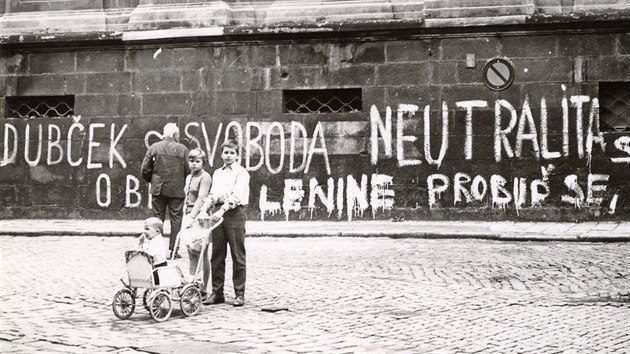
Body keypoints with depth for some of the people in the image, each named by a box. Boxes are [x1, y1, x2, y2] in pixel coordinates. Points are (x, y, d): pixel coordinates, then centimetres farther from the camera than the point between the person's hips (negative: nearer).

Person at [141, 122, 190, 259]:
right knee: (176, 220, 5)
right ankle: (173, 250, 2)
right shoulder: (183, 149, -4)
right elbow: (188, 171, -7)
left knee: (157, 219, 10)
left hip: (158, 190, 2)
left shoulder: (154, 148, 2)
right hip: (177, 190, -2)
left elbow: (144, 170, 0)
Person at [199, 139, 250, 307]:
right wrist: (204, 209, 2)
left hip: (234, 213, -6)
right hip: (217, 213, 6)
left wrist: (222, 210, -23)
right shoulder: (217, 173, 20)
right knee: (217, 255, 5)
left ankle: (239, 294, 1)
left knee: (238, 255, -3)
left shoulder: (241, 173, 0)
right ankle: (217, 292, 10)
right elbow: (212, 195, 19)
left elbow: (237, 195, -13)